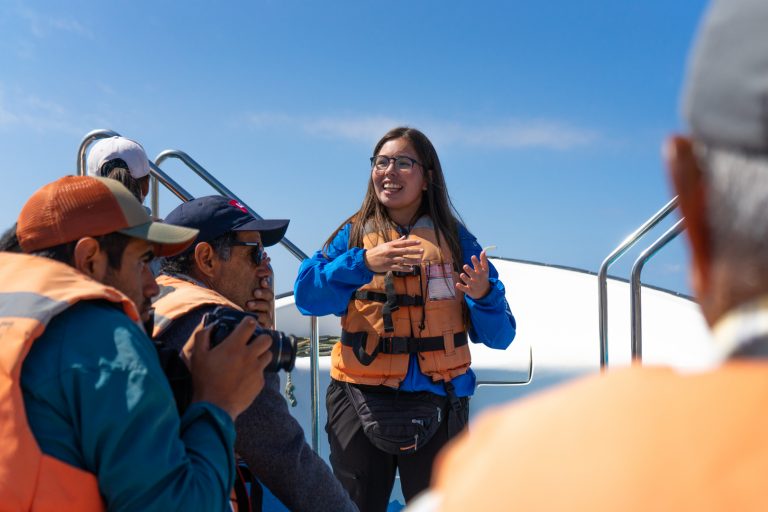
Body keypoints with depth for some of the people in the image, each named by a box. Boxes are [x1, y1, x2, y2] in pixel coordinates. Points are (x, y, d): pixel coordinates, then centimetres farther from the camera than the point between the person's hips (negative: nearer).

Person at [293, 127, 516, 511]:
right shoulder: (353, 234, 4)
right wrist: (364, 262, -28)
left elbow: (499, 335, 0)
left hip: (436, 405, 0)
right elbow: (306, 295, -13)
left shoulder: (454, 238, 3)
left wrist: (484, 295, -20)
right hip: (362, 403, 0)